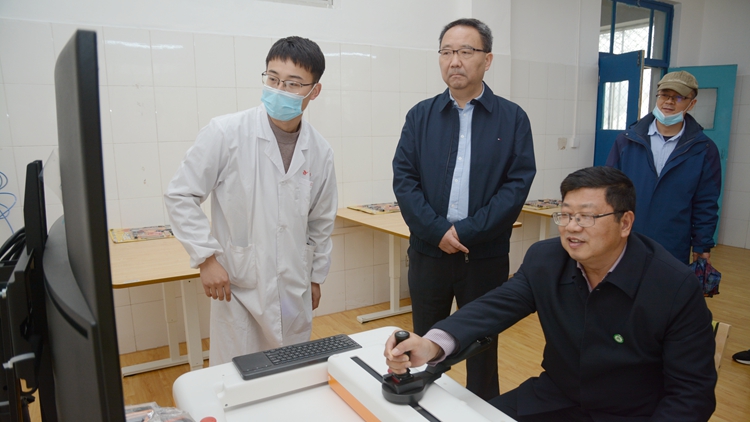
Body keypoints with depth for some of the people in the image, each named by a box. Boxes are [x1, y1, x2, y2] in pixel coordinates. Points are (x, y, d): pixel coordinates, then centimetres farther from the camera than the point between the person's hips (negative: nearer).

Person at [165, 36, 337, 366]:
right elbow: (180, 196, -4)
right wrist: (206, 258, -10)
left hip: (295, 295, 4)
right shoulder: (226, 133, -11)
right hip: (238, 289, -3)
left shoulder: (320, 152, 1)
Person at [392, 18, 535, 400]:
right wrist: (437, 231, -15)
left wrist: (467, 232, -16)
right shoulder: (420, 116, 3)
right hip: (428, 251, 2)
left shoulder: (512, 118, -1)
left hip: (486, 256, -1)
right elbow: (403, 178, -3)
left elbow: (518, 183, -8)